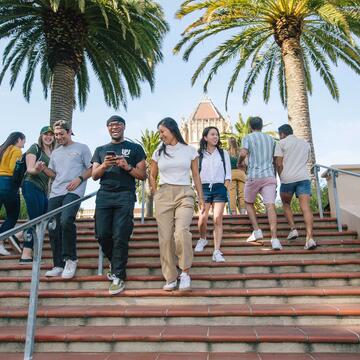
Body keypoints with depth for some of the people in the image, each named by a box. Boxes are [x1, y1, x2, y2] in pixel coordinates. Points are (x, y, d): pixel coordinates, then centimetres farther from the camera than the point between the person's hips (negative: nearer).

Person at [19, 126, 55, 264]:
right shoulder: (35, 148, -2)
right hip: (32, 185, -7)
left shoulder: (53, 153, 17)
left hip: (44, 189, 8)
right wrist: (36, 170, -32)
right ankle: (26, 255, -12)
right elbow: (29, 169, -13)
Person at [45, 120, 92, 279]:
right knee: (53, 228, 1)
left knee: (66, 221, -28)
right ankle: (58, 265, 10)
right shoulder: (55, 153, 24)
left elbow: (91, 169, 3)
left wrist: (79, 179, -13)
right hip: (55, 193, 6)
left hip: (73, 192, -6)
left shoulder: (81, 148, 8)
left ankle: (70, 259, -10)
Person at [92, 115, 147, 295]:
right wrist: (104, 166, -6)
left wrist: (127, 167, -10)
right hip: (104, 195, 4)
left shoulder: (135, 148, 12)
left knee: (120, 237, -10)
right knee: (102, 235, -1)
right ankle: (115, 263, 23)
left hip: (125, 195, -3)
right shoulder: (100, 150, 22)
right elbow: (94, 176, 14)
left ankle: (118, 276, -2)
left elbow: (143, 175, 8)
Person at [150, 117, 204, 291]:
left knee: (181, 232, -24)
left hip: (184, 194, -2)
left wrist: (201, 198, 7)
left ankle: (185, 272, -8)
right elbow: (152, 176, 18)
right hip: (163, 196, 3)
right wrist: (155, 195, 8)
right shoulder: (158, 152, 11)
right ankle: (170, 278, 9)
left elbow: (196, 175, 10)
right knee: (165, 238, -2)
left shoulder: (190, 150, 6)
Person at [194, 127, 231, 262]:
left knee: (218, 219, -9)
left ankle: (217, 251, -8)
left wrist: (225, 188, -1)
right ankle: (202, 239, 23)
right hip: (204, 187, 0)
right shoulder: (199, 154, 6)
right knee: (203, 218, -9)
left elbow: (228, 173, 11)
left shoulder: (223, 153, 11)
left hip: (219, 187, 1)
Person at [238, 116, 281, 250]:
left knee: (249, 203, 18)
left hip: (254, 175, -3)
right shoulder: (271, 139, 17)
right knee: (270, 205, -7)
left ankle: (257, 230, 6)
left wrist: (240, 163, 5)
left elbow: (243, 153, -15)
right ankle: (274, 238, -18)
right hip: (270, 175, 3)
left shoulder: (248, 137, 4)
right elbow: (275, 159, 17)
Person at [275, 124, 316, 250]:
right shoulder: (306, 143, 20)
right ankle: (310, 238, -19)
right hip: (304, 178, 3)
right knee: (306, 207, -7)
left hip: (288, 178, -3)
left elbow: (279, 164, -2)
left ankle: (293, 229, 5)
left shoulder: (281, 143, 4)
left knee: (286, 204, 18)